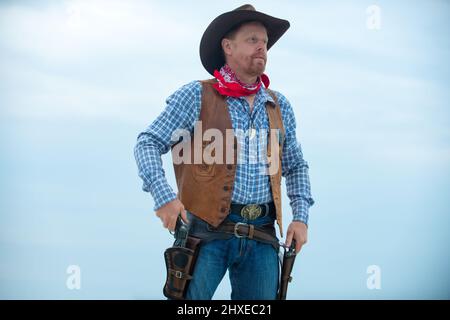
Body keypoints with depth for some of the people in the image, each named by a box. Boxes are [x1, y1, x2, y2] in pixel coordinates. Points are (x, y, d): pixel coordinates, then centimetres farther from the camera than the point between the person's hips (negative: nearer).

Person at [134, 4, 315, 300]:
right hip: (208, 230, -4)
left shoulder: (280, 107, 15)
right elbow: (148, 144, -2)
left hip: (261, 237, 4)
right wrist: (163, 195, -17)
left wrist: (301, 217, 11)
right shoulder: (196, 96, 2)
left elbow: (296, 167, 25)